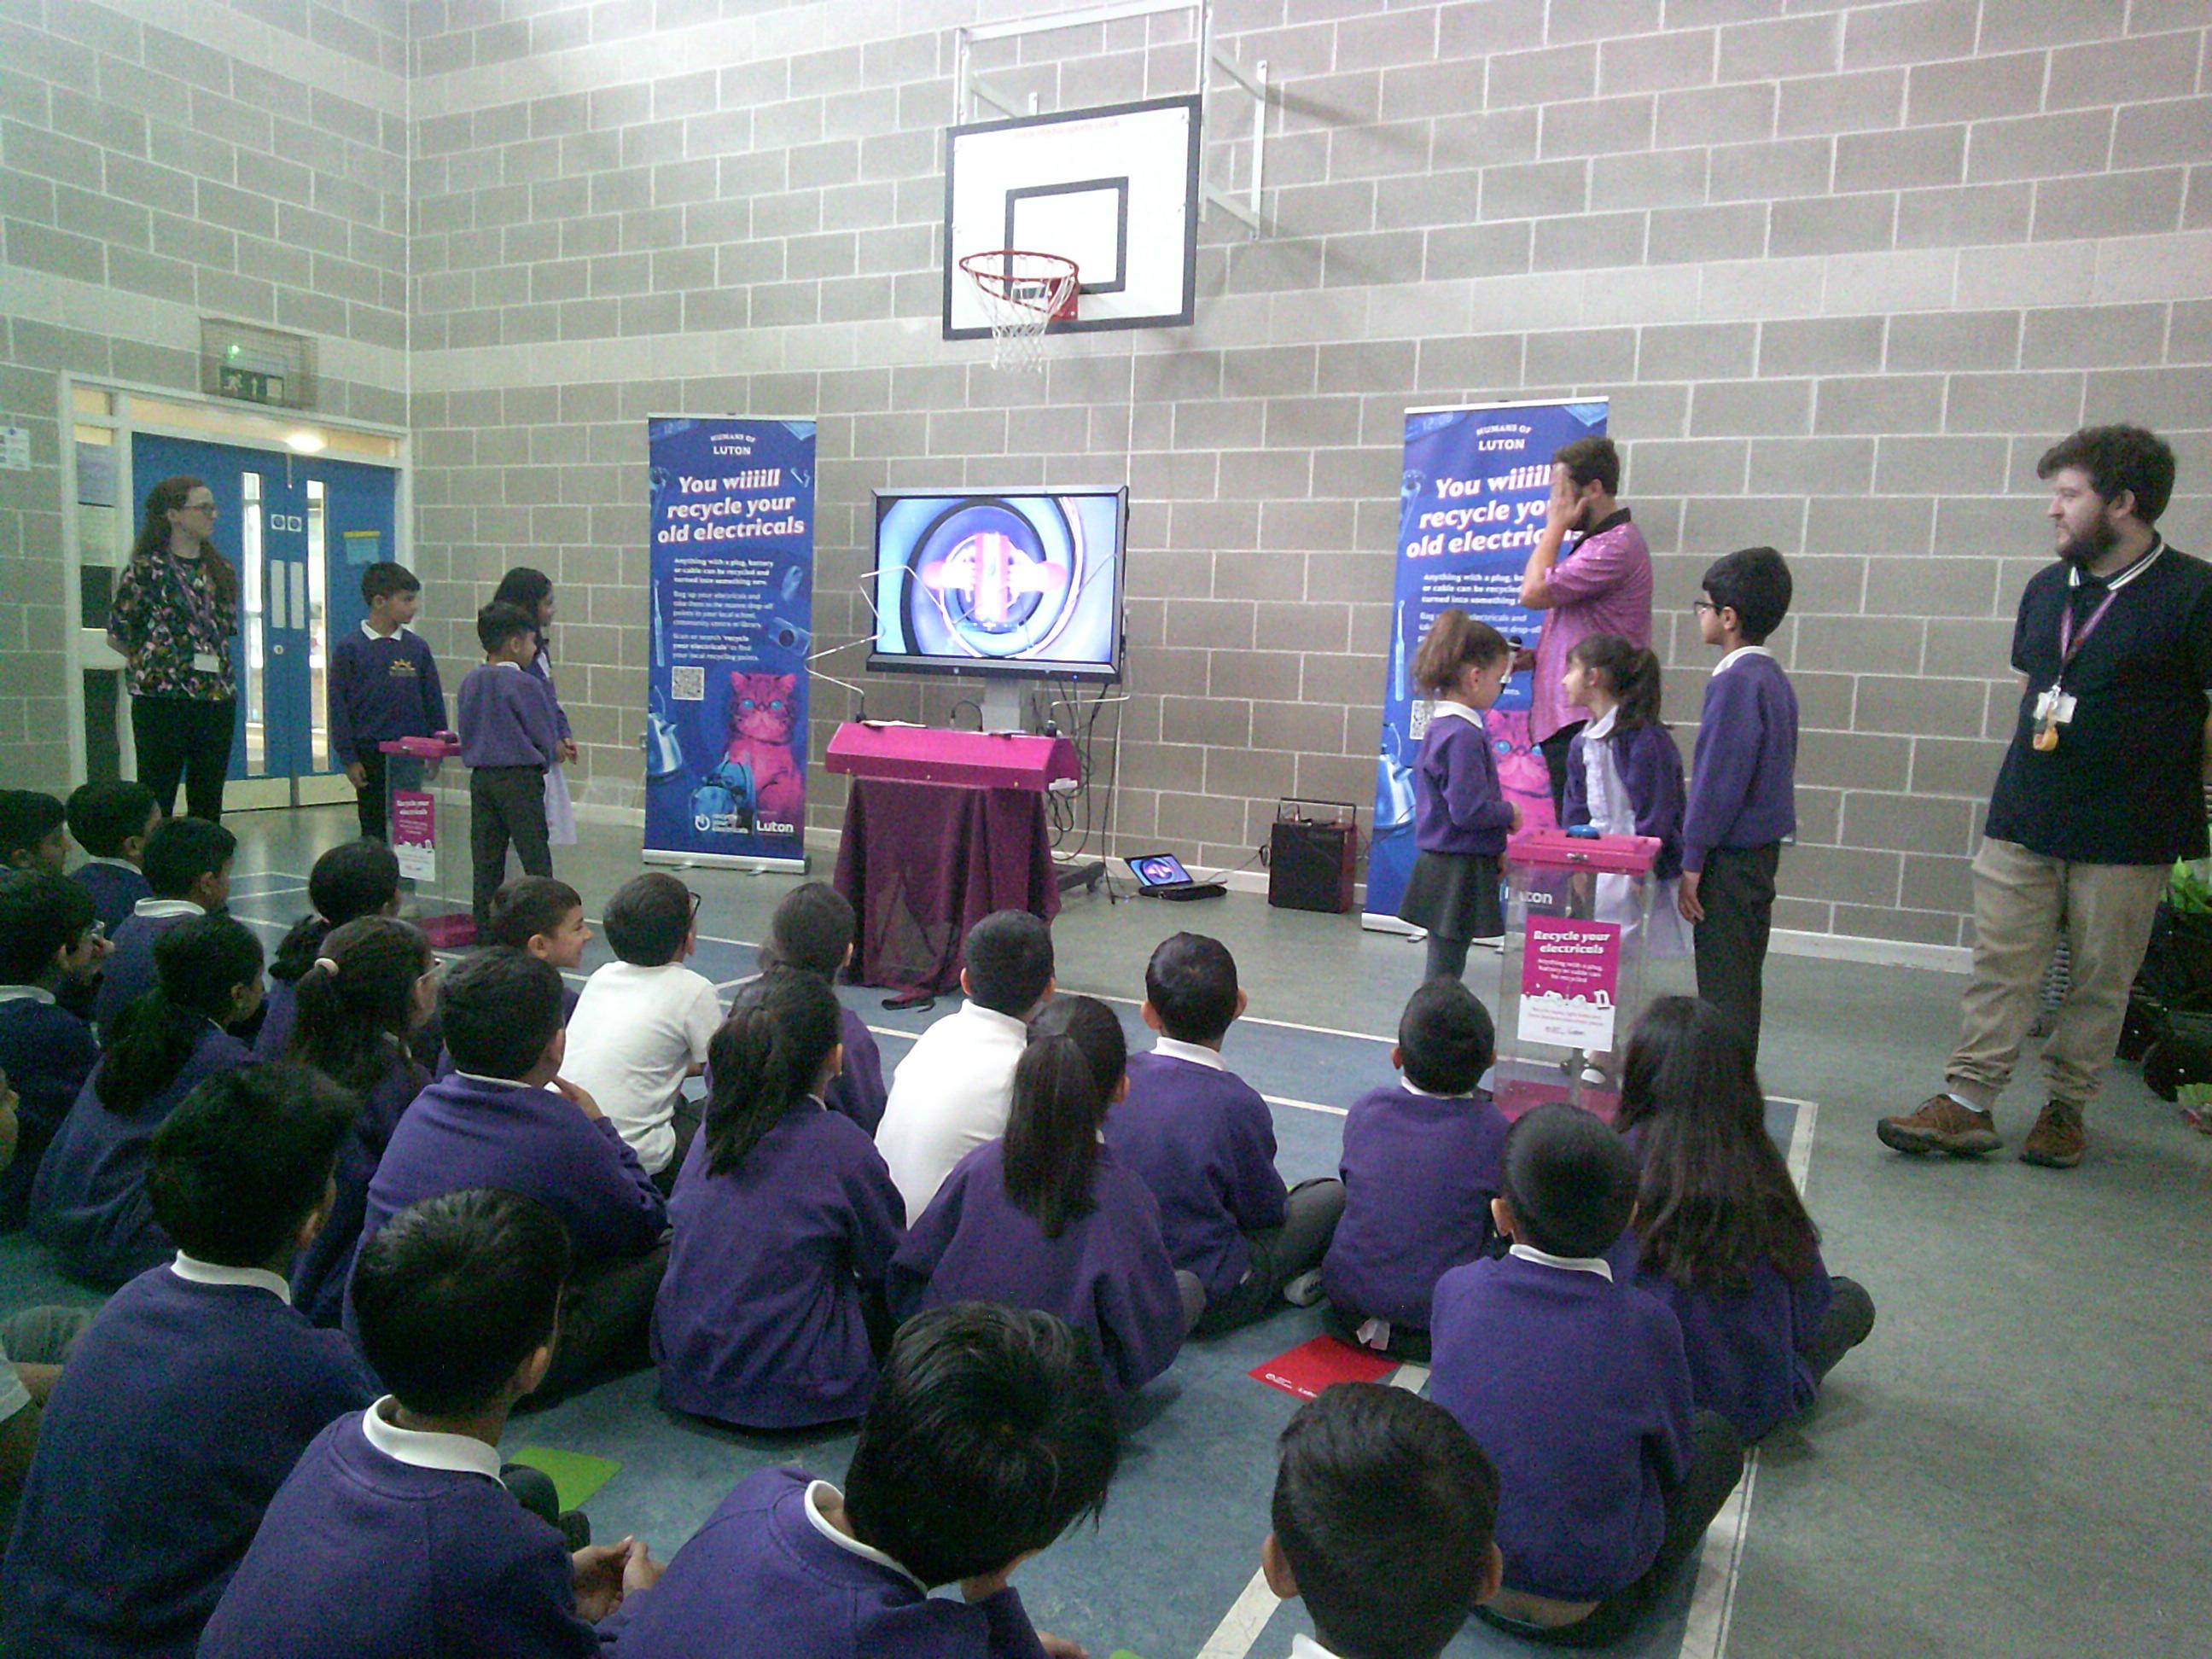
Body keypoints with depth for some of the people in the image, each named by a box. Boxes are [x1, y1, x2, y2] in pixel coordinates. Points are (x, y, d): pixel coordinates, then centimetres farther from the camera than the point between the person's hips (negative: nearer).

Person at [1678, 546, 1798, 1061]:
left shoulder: (1735, 681, -17)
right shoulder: (1772, 677, 12)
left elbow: (1720, 778, -20)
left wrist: (1691, 860, -16)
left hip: (1729, 858, -10)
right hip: (1762, 848, 10)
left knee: (1723, 986, -3)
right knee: (1743, 979, 17)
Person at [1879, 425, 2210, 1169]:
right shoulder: (2047, 588, 10)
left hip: (2128, 835, -4)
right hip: (2024, 821, 5)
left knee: (2099, 981, 7)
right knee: (2001, 966, 4)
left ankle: (2066, 1108, 22)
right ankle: (1967, 1103, 8)